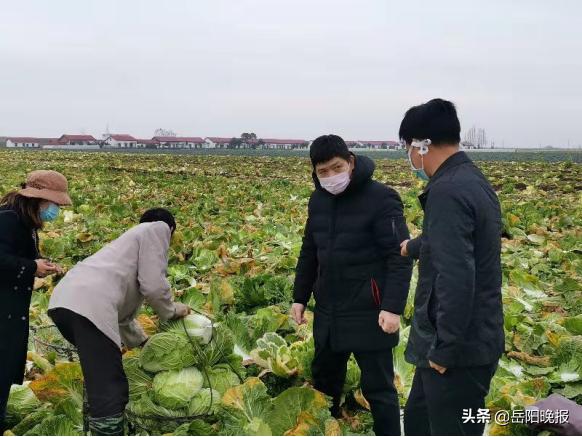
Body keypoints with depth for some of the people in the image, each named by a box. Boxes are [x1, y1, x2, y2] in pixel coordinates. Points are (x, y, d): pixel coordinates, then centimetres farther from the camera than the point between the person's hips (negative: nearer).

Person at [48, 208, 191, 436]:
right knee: (108, 397, -11)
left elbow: (124, 310, 39)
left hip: (64, 301, 10)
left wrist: (143, 341, 48)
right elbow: (153, 285, 2)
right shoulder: (158, 229, 14)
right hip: (90, 305, -10)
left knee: (112, 388, 25)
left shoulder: (135, 237, 38)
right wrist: (172, 310, 20)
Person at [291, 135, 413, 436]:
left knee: (378, 387, 3)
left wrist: (393, 307, -24)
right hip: (328, 311, 7)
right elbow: (309, 252, 16)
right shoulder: (318, 200, 7)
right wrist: (299, 297, 13)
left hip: (369, 313, -7)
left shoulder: (380, 198, -15)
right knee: (324, 380, 20)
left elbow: (400, 258, -17)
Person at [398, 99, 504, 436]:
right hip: (474, 340, 10)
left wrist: (444, 349, -20)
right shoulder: (474, 181, 10)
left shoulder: (447, 191, -23)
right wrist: (413, 247, 48)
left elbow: (456, 277, -29)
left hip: (460, 349, -10)